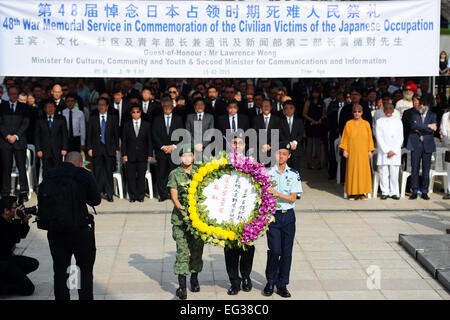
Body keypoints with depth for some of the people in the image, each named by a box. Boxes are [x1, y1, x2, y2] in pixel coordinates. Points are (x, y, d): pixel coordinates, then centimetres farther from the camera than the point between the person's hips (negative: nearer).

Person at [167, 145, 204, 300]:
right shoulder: (175, 174, 5)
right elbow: (174, 195, -1)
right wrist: (180, 208, -17)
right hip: (181, 217, -2)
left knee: (197, 248, 7)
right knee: (182, 250, -9)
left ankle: (194, 278, 26)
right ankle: (182, 285, -9)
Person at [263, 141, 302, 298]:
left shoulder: (294, 174, 4)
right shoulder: (267, 172, 2)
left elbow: (292, 198, -3)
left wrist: (276, 193, -16)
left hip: (288, 215, 2)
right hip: (272, 214, -2)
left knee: (286, 251, 3)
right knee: (275, 250, -10)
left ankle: (282, 285, 14)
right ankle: (270, 282, 9)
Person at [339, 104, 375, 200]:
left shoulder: (366, 124, 7)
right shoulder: (349, 124, 4)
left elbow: (370, 138, 9)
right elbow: (345, 138, 4)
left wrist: (370, 150, 2)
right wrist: (344, 150, -3)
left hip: (363, 152, 1)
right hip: (352, 152, -1)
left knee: (363, 170, -1)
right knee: (352, 170, -2)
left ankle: (362, 193, 4)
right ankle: (352, 193, 2)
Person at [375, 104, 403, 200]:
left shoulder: (398, 121, 10)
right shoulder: (380, 121, 7)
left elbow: (400, 138, 5)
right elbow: (379, 138, 1)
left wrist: (393, 151, -5)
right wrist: (386, 150, -7)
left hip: (395, 152, 0)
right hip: (383, 151, 0)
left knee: (394, 173, -3)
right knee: (383, 173, -2)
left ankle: (394, 193, 3)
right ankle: (385, 192, 5)